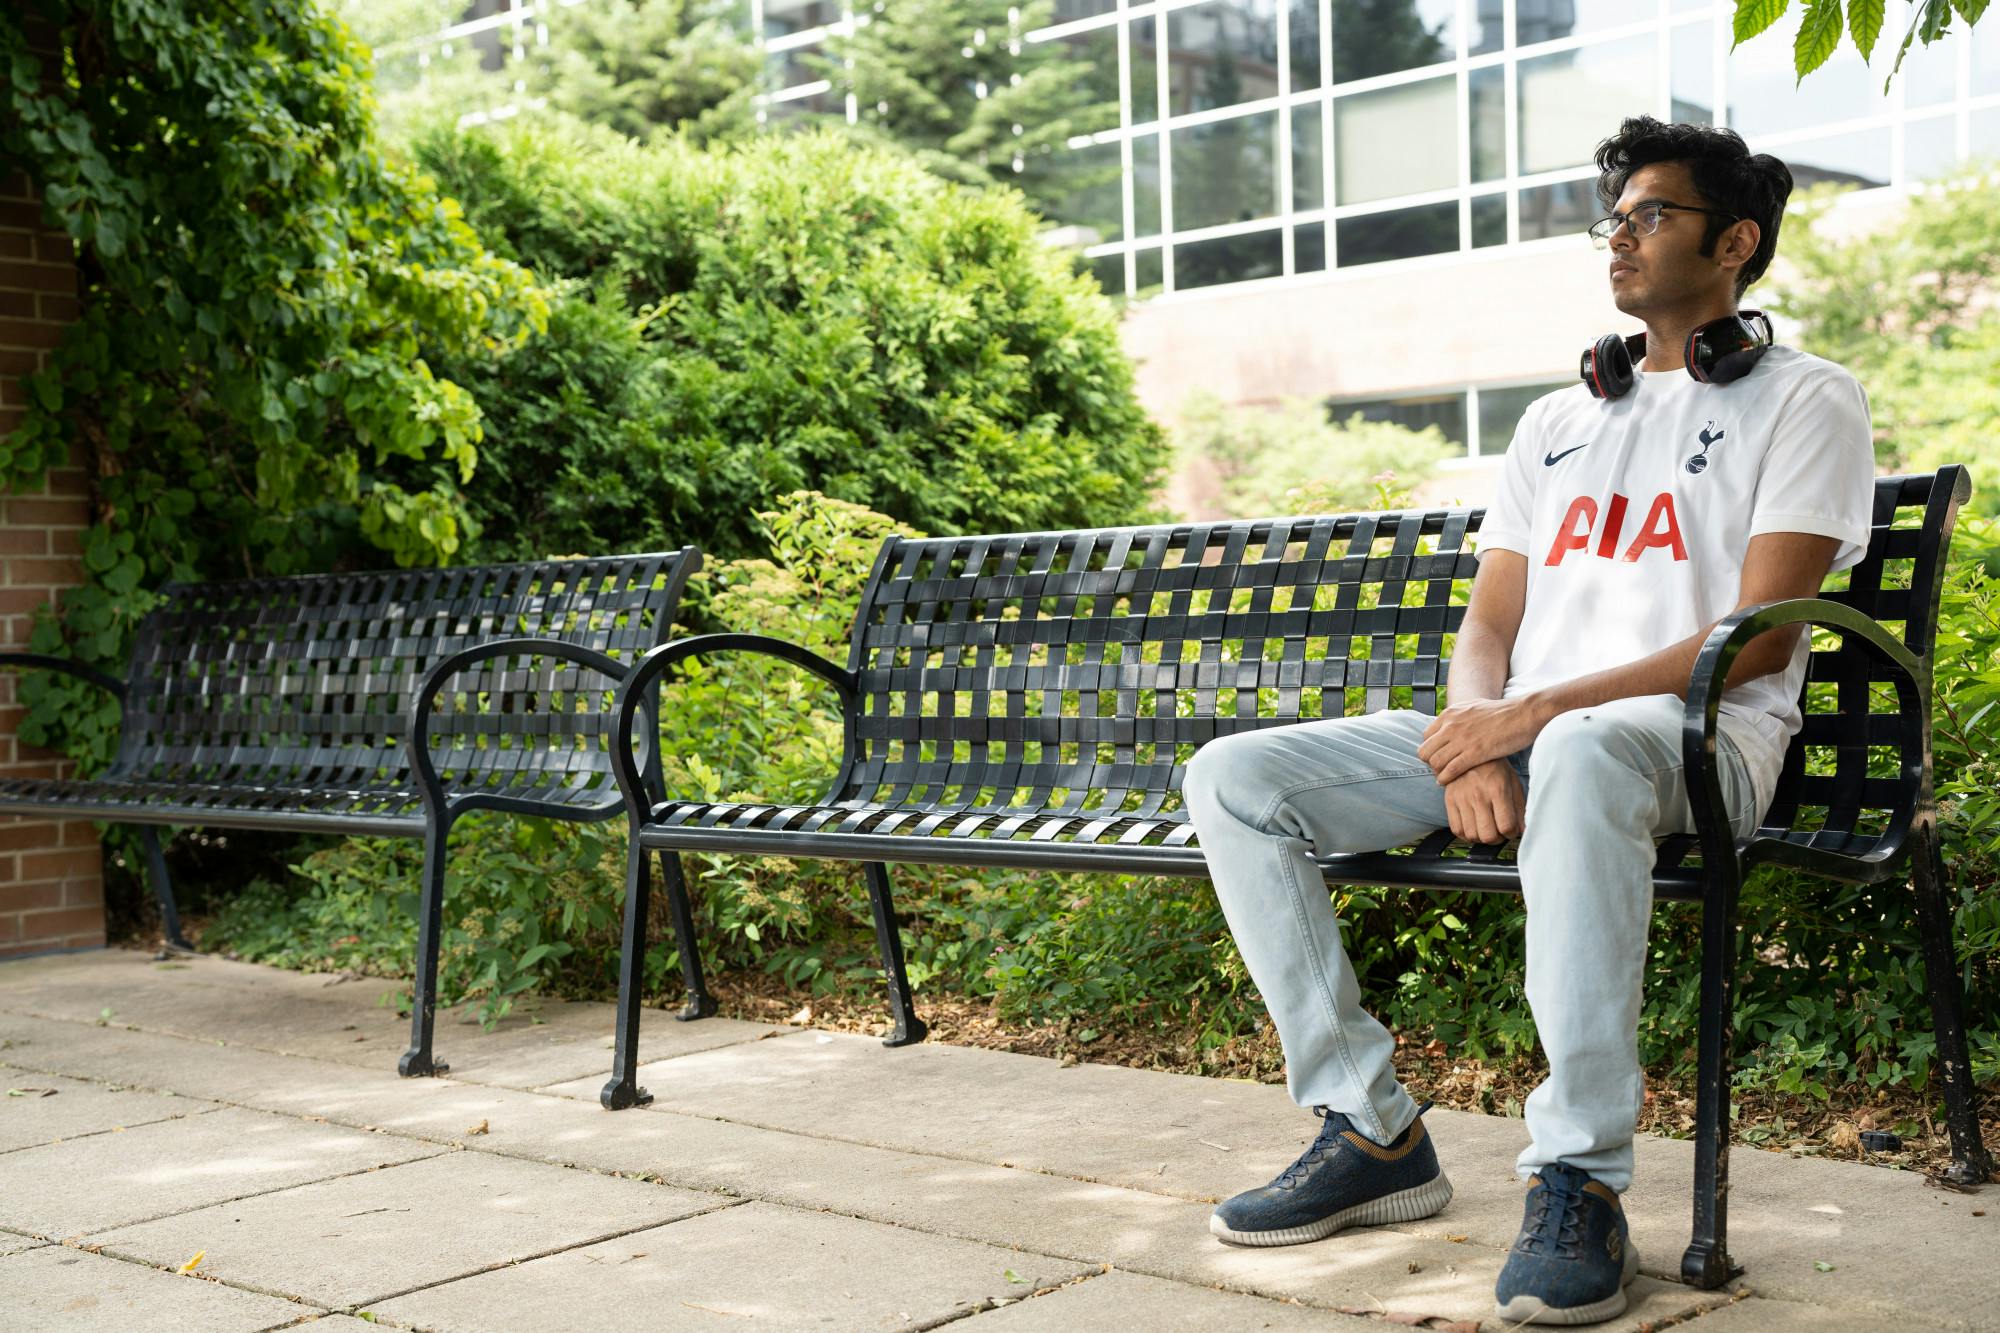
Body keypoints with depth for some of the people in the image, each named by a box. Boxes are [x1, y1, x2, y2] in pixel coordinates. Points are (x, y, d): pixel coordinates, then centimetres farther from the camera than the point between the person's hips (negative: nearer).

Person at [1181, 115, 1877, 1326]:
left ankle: (1580, 1183, -36)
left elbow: (1761, 637, -7)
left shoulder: (1804, 400, 7)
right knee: (1233, 779, -12)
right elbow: (1489, 625, 17)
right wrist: (1474, 735, -8)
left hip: (1693, 736, -6)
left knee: (1580, 755, -44)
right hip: (1520, 732, 7)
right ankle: (1373, 1132, -10)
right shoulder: (1558, 421, 26)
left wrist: (1544, 709, -18)